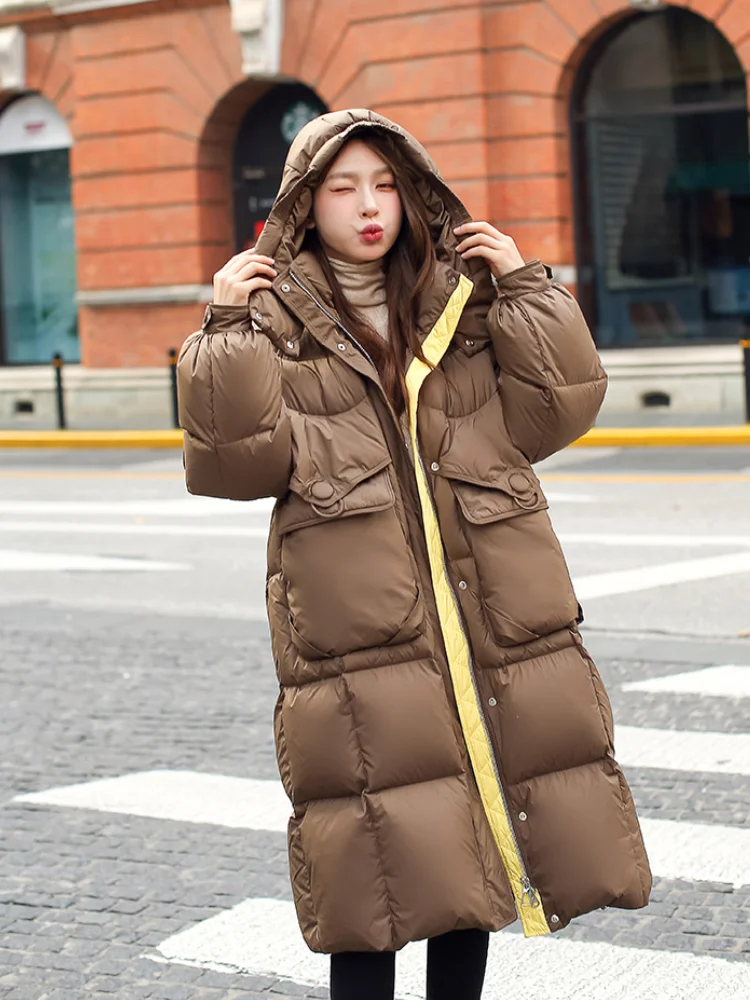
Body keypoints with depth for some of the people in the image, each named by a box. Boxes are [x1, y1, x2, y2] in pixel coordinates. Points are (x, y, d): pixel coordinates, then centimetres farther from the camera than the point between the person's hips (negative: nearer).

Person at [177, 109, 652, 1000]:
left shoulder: (468, 303, 14)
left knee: (477, 838, 12)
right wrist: (225, 329, -12)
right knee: (374, 881, -3)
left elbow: (554, 411, 5)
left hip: (489, 621, 4)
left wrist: (525, 287, 2)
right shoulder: (273, 318, 3)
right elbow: (238, 459, -7)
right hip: (357, 633, -4)